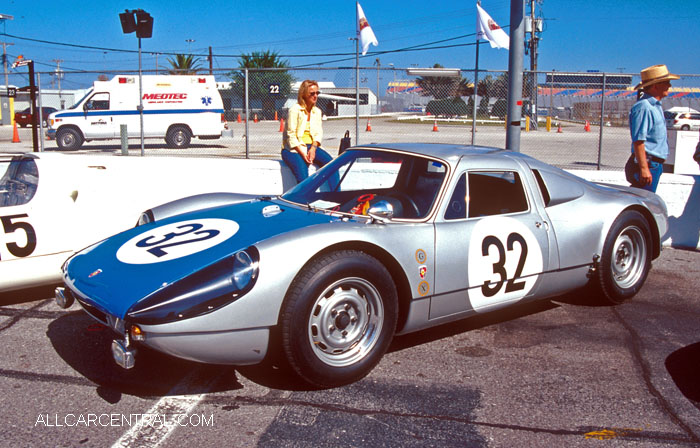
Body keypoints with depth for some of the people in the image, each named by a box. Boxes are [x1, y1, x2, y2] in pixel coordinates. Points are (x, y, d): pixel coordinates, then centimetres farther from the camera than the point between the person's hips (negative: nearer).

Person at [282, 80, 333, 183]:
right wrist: (302, 153, -18)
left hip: (311, 147, 6)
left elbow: (319, 133, 8)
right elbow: (291, 136, -10)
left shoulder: (317, 111, 13)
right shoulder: (295, 110, -7)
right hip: (293, 148, -6)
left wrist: (313, 149, -11)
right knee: (303, 176, -30)